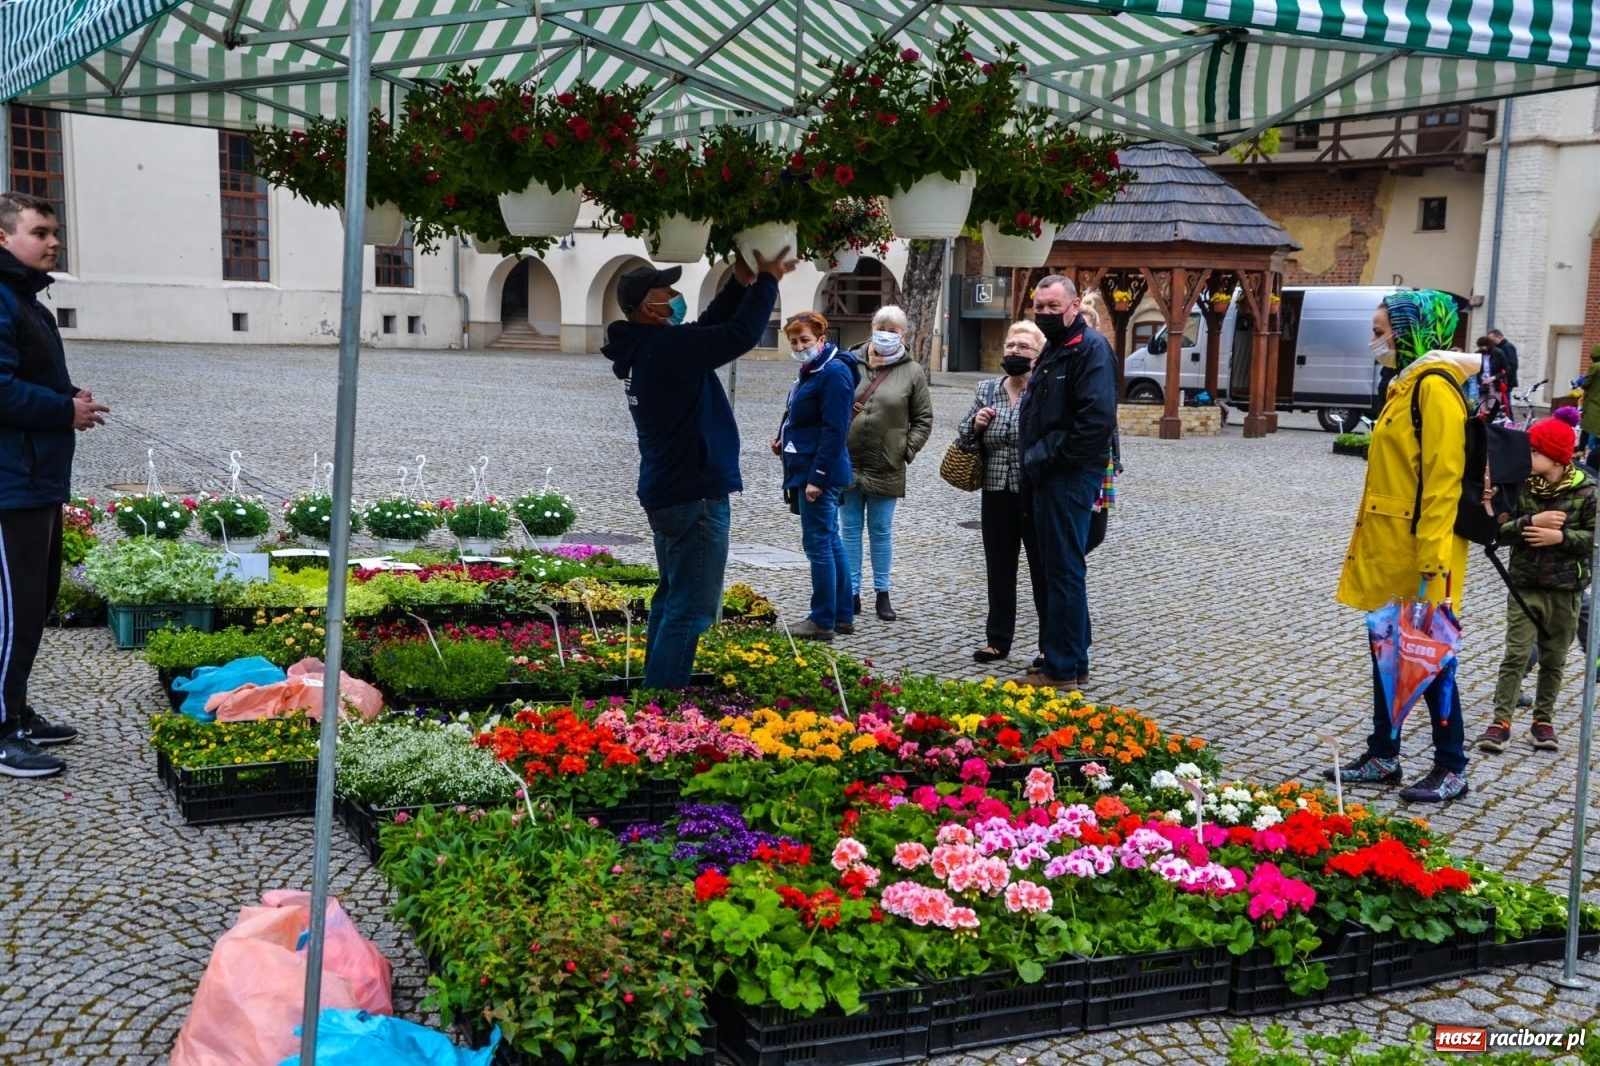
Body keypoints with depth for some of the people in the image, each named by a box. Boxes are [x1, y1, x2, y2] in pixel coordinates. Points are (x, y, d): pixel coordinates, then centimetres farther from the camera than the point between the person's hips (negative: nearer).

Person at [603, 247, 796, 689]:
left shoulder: (645, 347, 9)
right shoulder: (665, 347, -21)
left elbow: (708, 328, 16)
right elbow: (739, 335, -23)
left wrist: (740, 283, 5)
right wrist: (768, 280, -11)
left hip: (669, 491, 10)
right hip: (693, 495, -10)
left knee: (671, 600, 18)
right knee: (691, 610, -7)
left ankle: (657, 681, 24)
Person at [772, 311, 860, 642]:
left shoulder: (834, 372, -17)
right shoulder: (810, 370, 14)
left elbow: (834, 431, -21)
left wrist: (817, 478, -23)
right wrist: (784, 440, 7)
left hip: (819, 473, -10)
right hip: (805, 468, 10)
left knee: (818, 543, -4)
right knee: (831, 541, 14)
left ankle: (823, 620, 3)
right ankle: (843, 616, 21)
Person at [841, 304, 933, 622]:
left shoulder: (912, 373, 0)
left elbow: (923, 419, 4)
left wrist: (907, 450, -7)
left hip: (886, 468, -1)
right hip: (847, 462, 1)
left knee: (881, 532, 8)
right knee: (850, 530, 7)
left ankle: (882, 594, 19)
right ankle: (852, 593, 15)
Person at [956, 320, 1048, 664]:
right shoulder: (987, 390, 8)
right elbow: (964, 443, 13)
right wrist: (975, 425, -5)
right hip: (997, 497, 5)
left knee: (1043, 571, 6)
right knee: (999, 570, 13)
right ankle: (998, 640, 24)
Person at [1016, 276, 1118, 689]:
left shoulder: (1090, 348, -13)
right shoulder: (1054, 350, 19)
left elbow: (1097, 420, -24)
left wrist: (1049, 458, -18)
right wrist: (1035, 462, 14)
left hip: (1069, 479, -10)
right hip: (1048, 478, 10)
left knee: (1064, 572, -5)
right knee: (1059, 570, 15)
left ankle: (1062, 669, 1)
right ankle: (1072, 662, 23)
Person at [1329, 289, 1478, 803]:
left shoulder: (1435, 386, -16)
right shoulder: (1406, 383, 14)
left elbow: (1443, 479, -22)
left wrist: (1430, 560, -25)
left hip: (1418, 556, -10)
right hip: (1386, 553, 10)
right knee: (1386, 655, 15)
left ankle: (1451, 769, 11)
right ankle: (1382, 758, 24)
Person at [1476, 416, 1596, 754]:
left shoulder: (1585, 492, -6)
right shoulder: (1520, 487, -2)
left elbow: (1593, 536, -7)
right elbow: (1500, 531, -5)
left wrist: (1561, 536, -19)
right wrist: (1532, 521, -20)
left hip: (1565, 590, 0)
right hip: (1525, 586, 0)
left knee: (1554, 659, 11)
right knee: (1515, 655, -3)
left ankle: (1543, 719, 24)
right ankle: (1501, 722, -3)